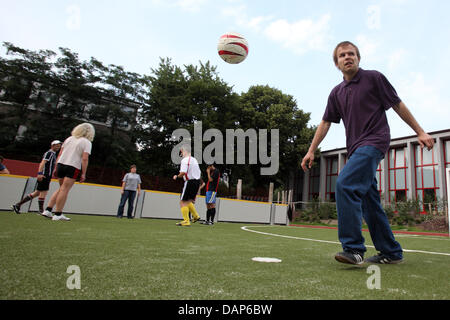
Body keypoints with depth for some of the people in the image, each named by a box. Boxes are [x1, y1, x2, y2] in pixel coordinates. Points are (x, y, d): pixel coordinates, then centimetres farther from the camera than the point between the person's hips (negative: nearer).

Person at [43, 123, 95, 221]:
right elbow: (85, 159, -12)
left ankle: (48, 210, 16)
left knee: (61, 188, 18)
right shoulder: (87, 142, -2)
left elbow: (60, 154, 14)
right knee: (64, 190, -2)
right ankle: (58, 214, 4)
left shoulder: (69, 139, 16)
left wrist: (56, 168, 18)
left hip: (61, 164, 6)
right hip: (73, 167, -6)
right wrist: (83, 174, -10)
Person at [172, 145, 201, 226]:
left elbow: (183, 172, -22)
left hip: (190, 182, -9)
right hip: (197, 181, 9)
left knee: (183, 202, 0)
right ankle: (195, 216, 21)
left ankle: (186, 221, -2)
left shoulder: (185, 160, -11)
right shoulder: (194, 160, 16)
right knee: (188, 201, 22)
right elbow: (199, 173, 19)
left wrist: (177, 176, -5)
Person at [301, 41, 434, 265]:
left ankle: (353, 248, -20)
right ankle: (391, 252, 19)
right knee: (369, 201, 7)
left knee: (345, 184, -25)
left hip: (374, 142, -7)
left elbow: (398, 105, 6)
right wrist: (311, 151, 10)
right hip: (356, 150, 7)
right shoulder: (337, 93, 16)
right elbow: (325, 123, 16)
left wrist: (420, 132, 7)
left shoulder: (374, 78, 3)